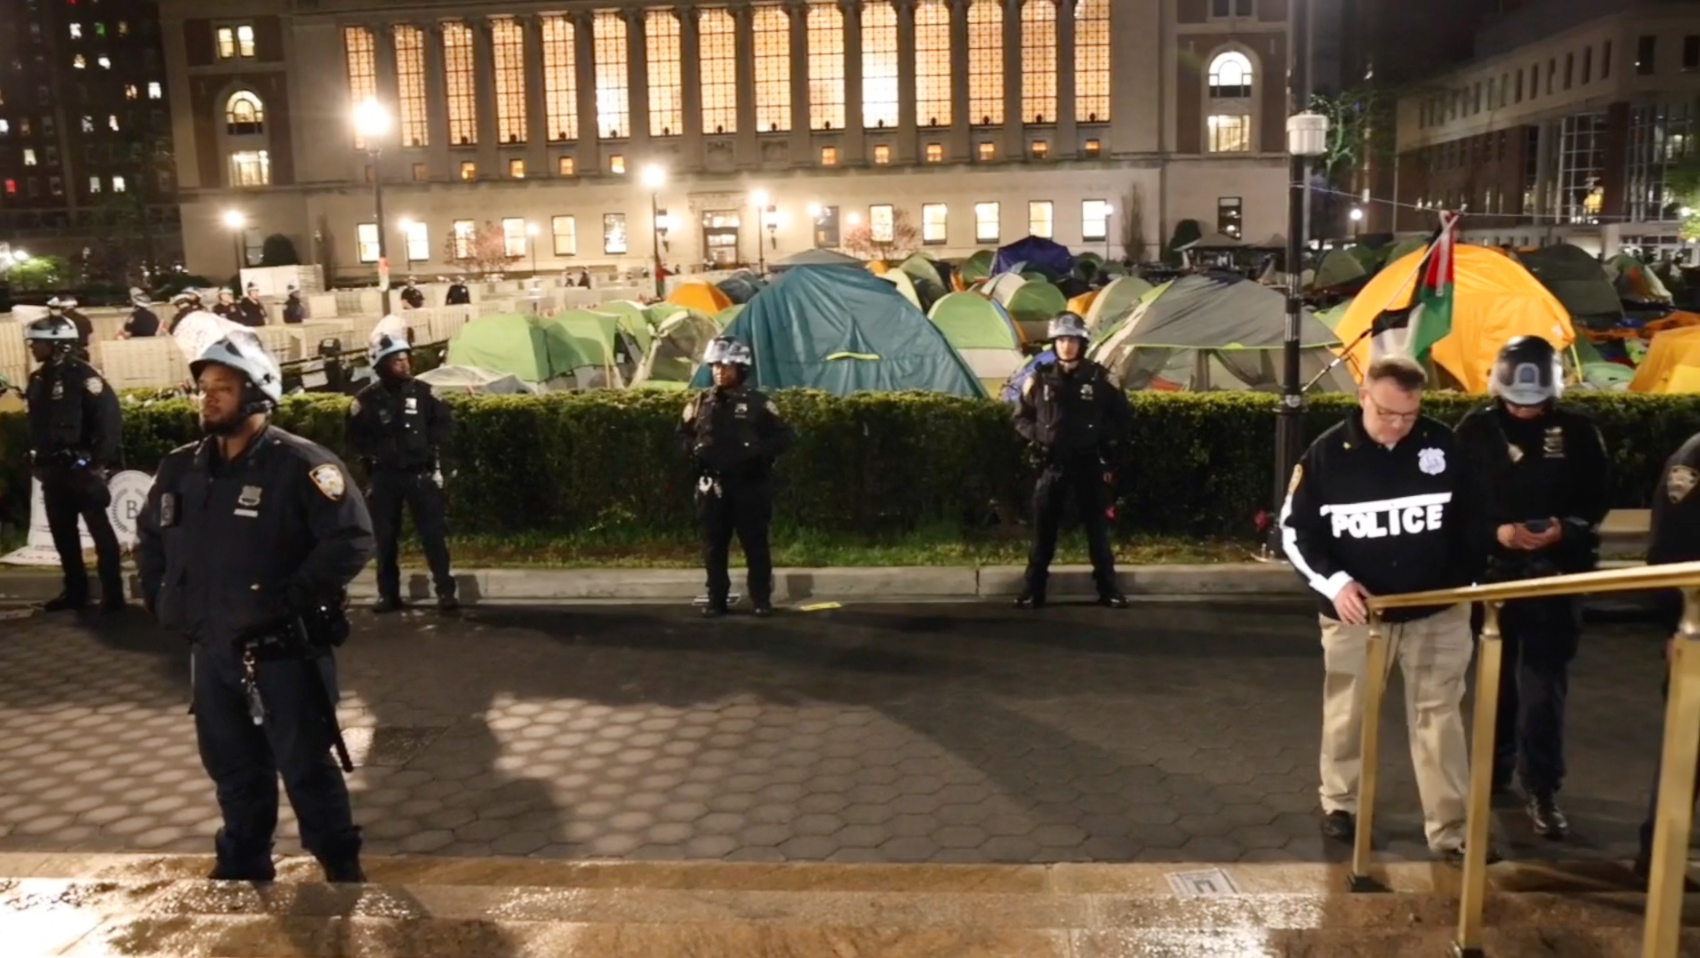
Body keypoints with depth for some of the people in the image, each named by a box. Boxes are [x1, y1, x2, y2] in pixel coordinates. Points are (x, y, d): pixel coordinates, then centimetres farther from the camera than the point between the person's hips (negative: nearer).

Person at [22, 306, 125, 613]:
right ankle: (75, 590, 22)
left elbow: (110, 417, -16)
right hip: (52, 469, 8)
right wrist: (36, 460, 13)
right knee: (62, 530, 12)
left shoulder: (81, 376, -12)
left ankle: (112, 593, 1)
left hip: (80, 467, -8)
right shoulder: (39, 380, 12)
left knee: (99, 529, -3)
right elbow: (36, 424, 19)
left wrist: (99, 461, -17)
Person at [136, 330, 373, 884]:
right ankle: (242, 868, 36)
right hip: (211, 651, 6)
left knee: (306, 768, 4)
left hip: (283, 652, -6)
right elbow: (150, 538, 24)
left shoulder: (300, 465, -15)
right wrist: (161, 600, 12)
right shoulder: (180, 469, 7)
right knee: (233, 770, 19)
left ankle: (341, 870, 21)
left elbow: (351, 540, -21)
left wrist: (294, 601, -23)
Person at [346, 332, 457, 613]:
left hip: (420, 473, 0)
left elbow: (441, 423, 9)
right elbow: (355, 436, 6)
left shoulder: (423, 392, -1)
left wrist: (431, 448, -2)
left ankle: (445, 591, -1)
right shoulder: (367, 400, -3)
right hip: (384, 476, 1)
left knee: (433, 533, -4)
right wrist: (373, 455, -5)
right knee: (385, 538, 6)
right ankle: (388, 594, 16)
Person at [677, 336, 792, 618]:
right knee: (714, 545, 7)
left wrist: (758, 451, -15)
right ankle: (716, 600, 15)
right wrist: (695, 449, -4)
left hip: (749, 484, -3)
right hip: (712, 484, 3)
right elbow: (683, 435, 17)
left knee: (755, 544, 1)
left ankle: (761, 599, 9)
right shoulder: (700, 403, 7)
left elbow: (783, 436, 0)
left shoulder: (757, 403, -2)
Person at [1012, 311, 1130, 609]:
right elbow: (1021, 417, 13)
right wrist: (1035, 437, -3)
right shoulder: (1039, 379, 1)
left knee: (1098, 529, 4)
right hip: (1052, 466, 1)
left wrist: (1106, 439, -3)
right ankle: (1033, 590, 10)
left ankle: (1108, 589, 13)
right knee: (1043, 530, 3)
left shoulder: (1099, 378, -1)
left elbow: (1124, 416, 9)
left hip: (1090, 466, -1)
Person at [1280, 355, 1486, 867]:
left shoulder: (1444, 444, -6)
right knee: (1348, 714, 14)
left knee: (1438, 718, 5)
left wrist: (1469, 582, 2)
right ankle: (1339, 803, 34)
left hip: (1438, 611, 1)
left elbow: (1473, 515, 7)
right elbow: (1295, 530, -6)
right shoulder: (1327, 454, -10)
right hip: (1355, 613, 0)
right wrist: (1332, 582, -20)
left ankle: (1450, 830, 12)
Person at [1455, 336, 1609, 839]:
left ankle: (1541, 786, 7)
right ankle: (1496, 767, 29)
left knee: (1545, 683, -2)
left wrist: (1564, 530, -15)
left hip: (1555, 574, -1)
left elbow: (1597, 501, 4)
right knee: (1495, 677, 13)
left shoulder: (1577, 431, -1)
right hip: (1492, 572, 1)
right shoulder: (1475, 430, -2)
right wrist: (1495, 533, -17)